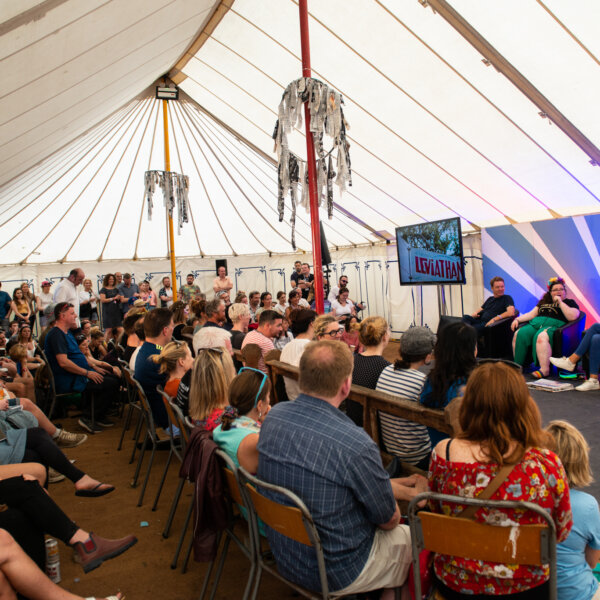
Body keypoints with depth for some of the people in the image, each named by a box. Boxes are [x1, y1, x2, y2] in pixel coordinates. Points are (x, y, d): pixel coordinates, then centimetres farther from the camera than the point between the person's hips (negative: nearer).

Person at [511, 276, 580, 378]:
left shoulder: (570, 302, 16)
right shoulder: (544, 301, 30)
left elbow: (572, 316, -4)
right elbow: (531, 314, 25)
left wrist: (560, 302, -3)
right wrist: (517, 319, 10)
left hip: (554, 325, -5)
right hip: (536, 324, 5)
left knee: (541, 337, -40)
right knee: (519, 334, -26)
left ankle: (544, 370, -41)